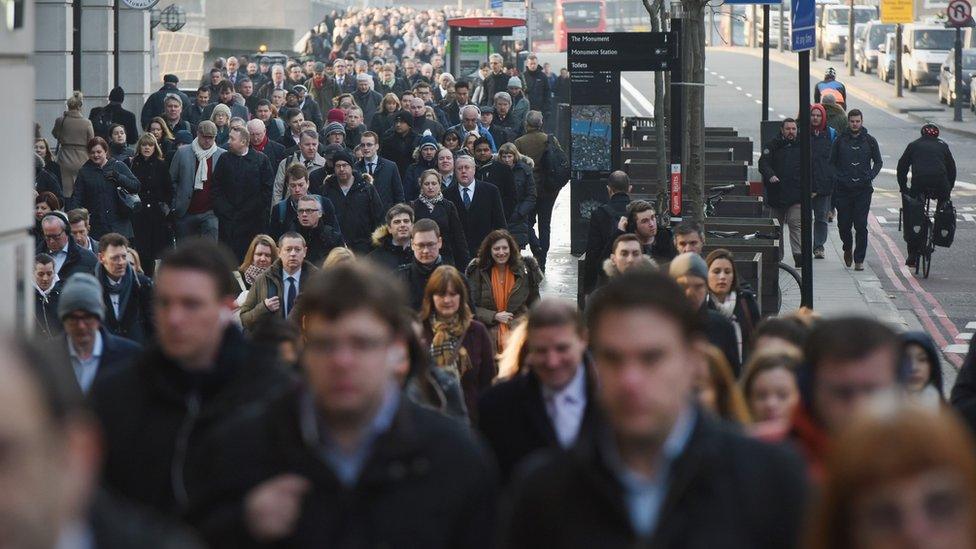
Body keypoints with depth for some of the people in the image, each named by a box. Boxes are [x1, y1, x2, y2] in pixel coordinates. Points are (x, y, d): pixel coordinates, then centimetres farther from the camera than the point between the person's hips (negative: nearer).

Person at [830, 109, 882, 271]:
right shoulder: (840, 140, 4)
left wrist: (870, 177, -2)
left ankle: (859, 260, -1)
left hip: (863, 189, -1)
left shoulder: (870, 140, 4)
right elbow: (832, 162, 11)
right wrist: (839, 177, -1)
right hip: (844, 189, 1)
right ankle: (848, 248, 33)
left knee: (861, 226, -6)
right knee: (843, 224, 4)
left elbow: (878, 162, 12)